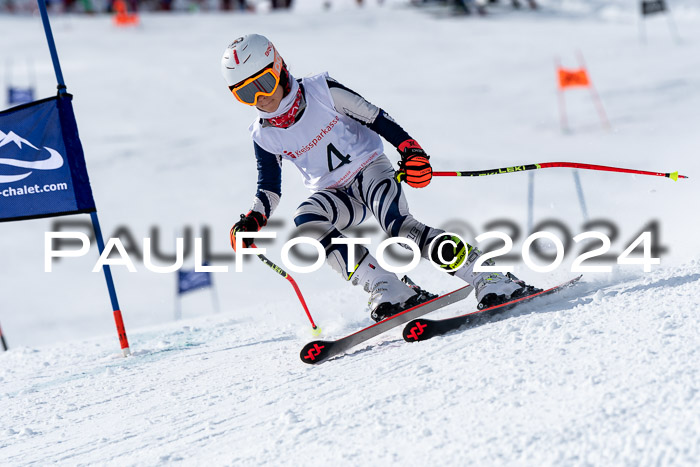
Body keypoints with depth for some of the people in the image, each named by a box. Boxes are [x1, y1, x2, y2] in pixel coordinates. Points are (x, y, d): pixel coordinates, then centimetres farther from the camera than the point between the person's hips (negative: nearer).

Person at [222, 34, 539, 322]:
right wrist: (251, 222, -14)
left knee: (396, 222, -32)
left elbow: (376, 119, -9)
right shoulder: (264, 137, -5)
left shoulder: (321, 92, -15)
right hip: (334, 194, 3)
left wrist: (409, 150, -20)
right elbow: (269, 190, 4)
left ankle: (489, 279, -31)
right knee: (305, 219, -30)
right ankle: (389, 291, -34)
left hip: (369, 168, -3)